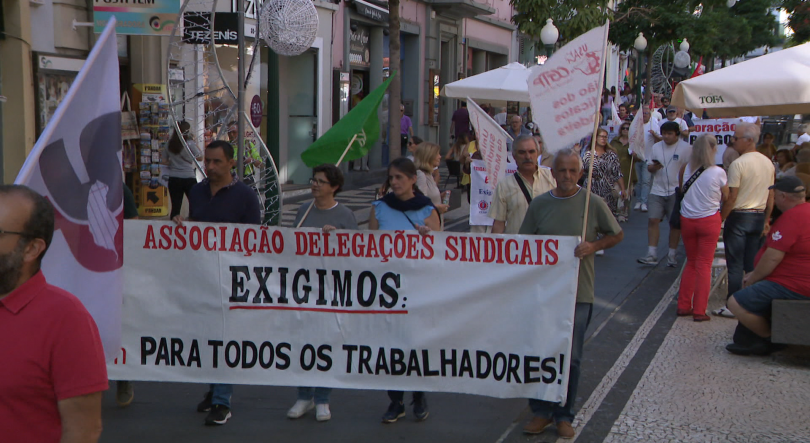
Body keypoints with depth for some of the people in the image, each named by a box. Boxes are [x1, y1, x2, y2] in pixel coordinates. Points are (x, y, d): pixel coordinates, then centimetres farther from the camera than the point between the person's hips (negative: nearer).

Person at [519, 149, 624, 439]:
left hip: (578, 292, -2)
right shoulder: (539, 205, 3)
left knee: (571, 357, 4)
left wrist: (594, 246, -11)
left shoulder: (593, 204, -3)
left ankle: (564, 415, 18)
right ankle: (541, 412, 19)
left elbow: (617, 235, 8)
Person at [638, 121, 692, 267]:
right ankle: (651, 255, -2)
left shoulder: (686, 148, -3)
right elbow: (649, 167, 12)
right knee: (653, 220, -4)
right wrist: (654, 166, -10)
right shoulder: (656, 147, 10)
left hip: (676, 191, -3)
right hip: (657, 190, 3)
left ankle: (672, 255, 13)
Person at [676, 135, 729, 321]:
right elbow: (725, 198, 0)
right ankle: (699, 311, 4)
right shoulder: (718, 173, -13)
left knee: (691, 263, 17)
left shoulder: (687, 169, -4)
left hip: (687, 220, 3)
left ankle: (684, 306, 18)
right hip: (709, 220, -3)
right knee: (704, 265, 3)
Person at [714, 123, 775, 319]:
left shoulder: (738, 164, -16)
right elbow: (771, 196, 12)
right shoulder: (768, 163, 7)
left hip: (739, 216, -7)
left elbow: (732, 197, -17)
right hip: (759, 217, 7)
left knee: (735, 265, -1)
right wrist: (766, 221, 19)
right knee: (753, 264, 12)